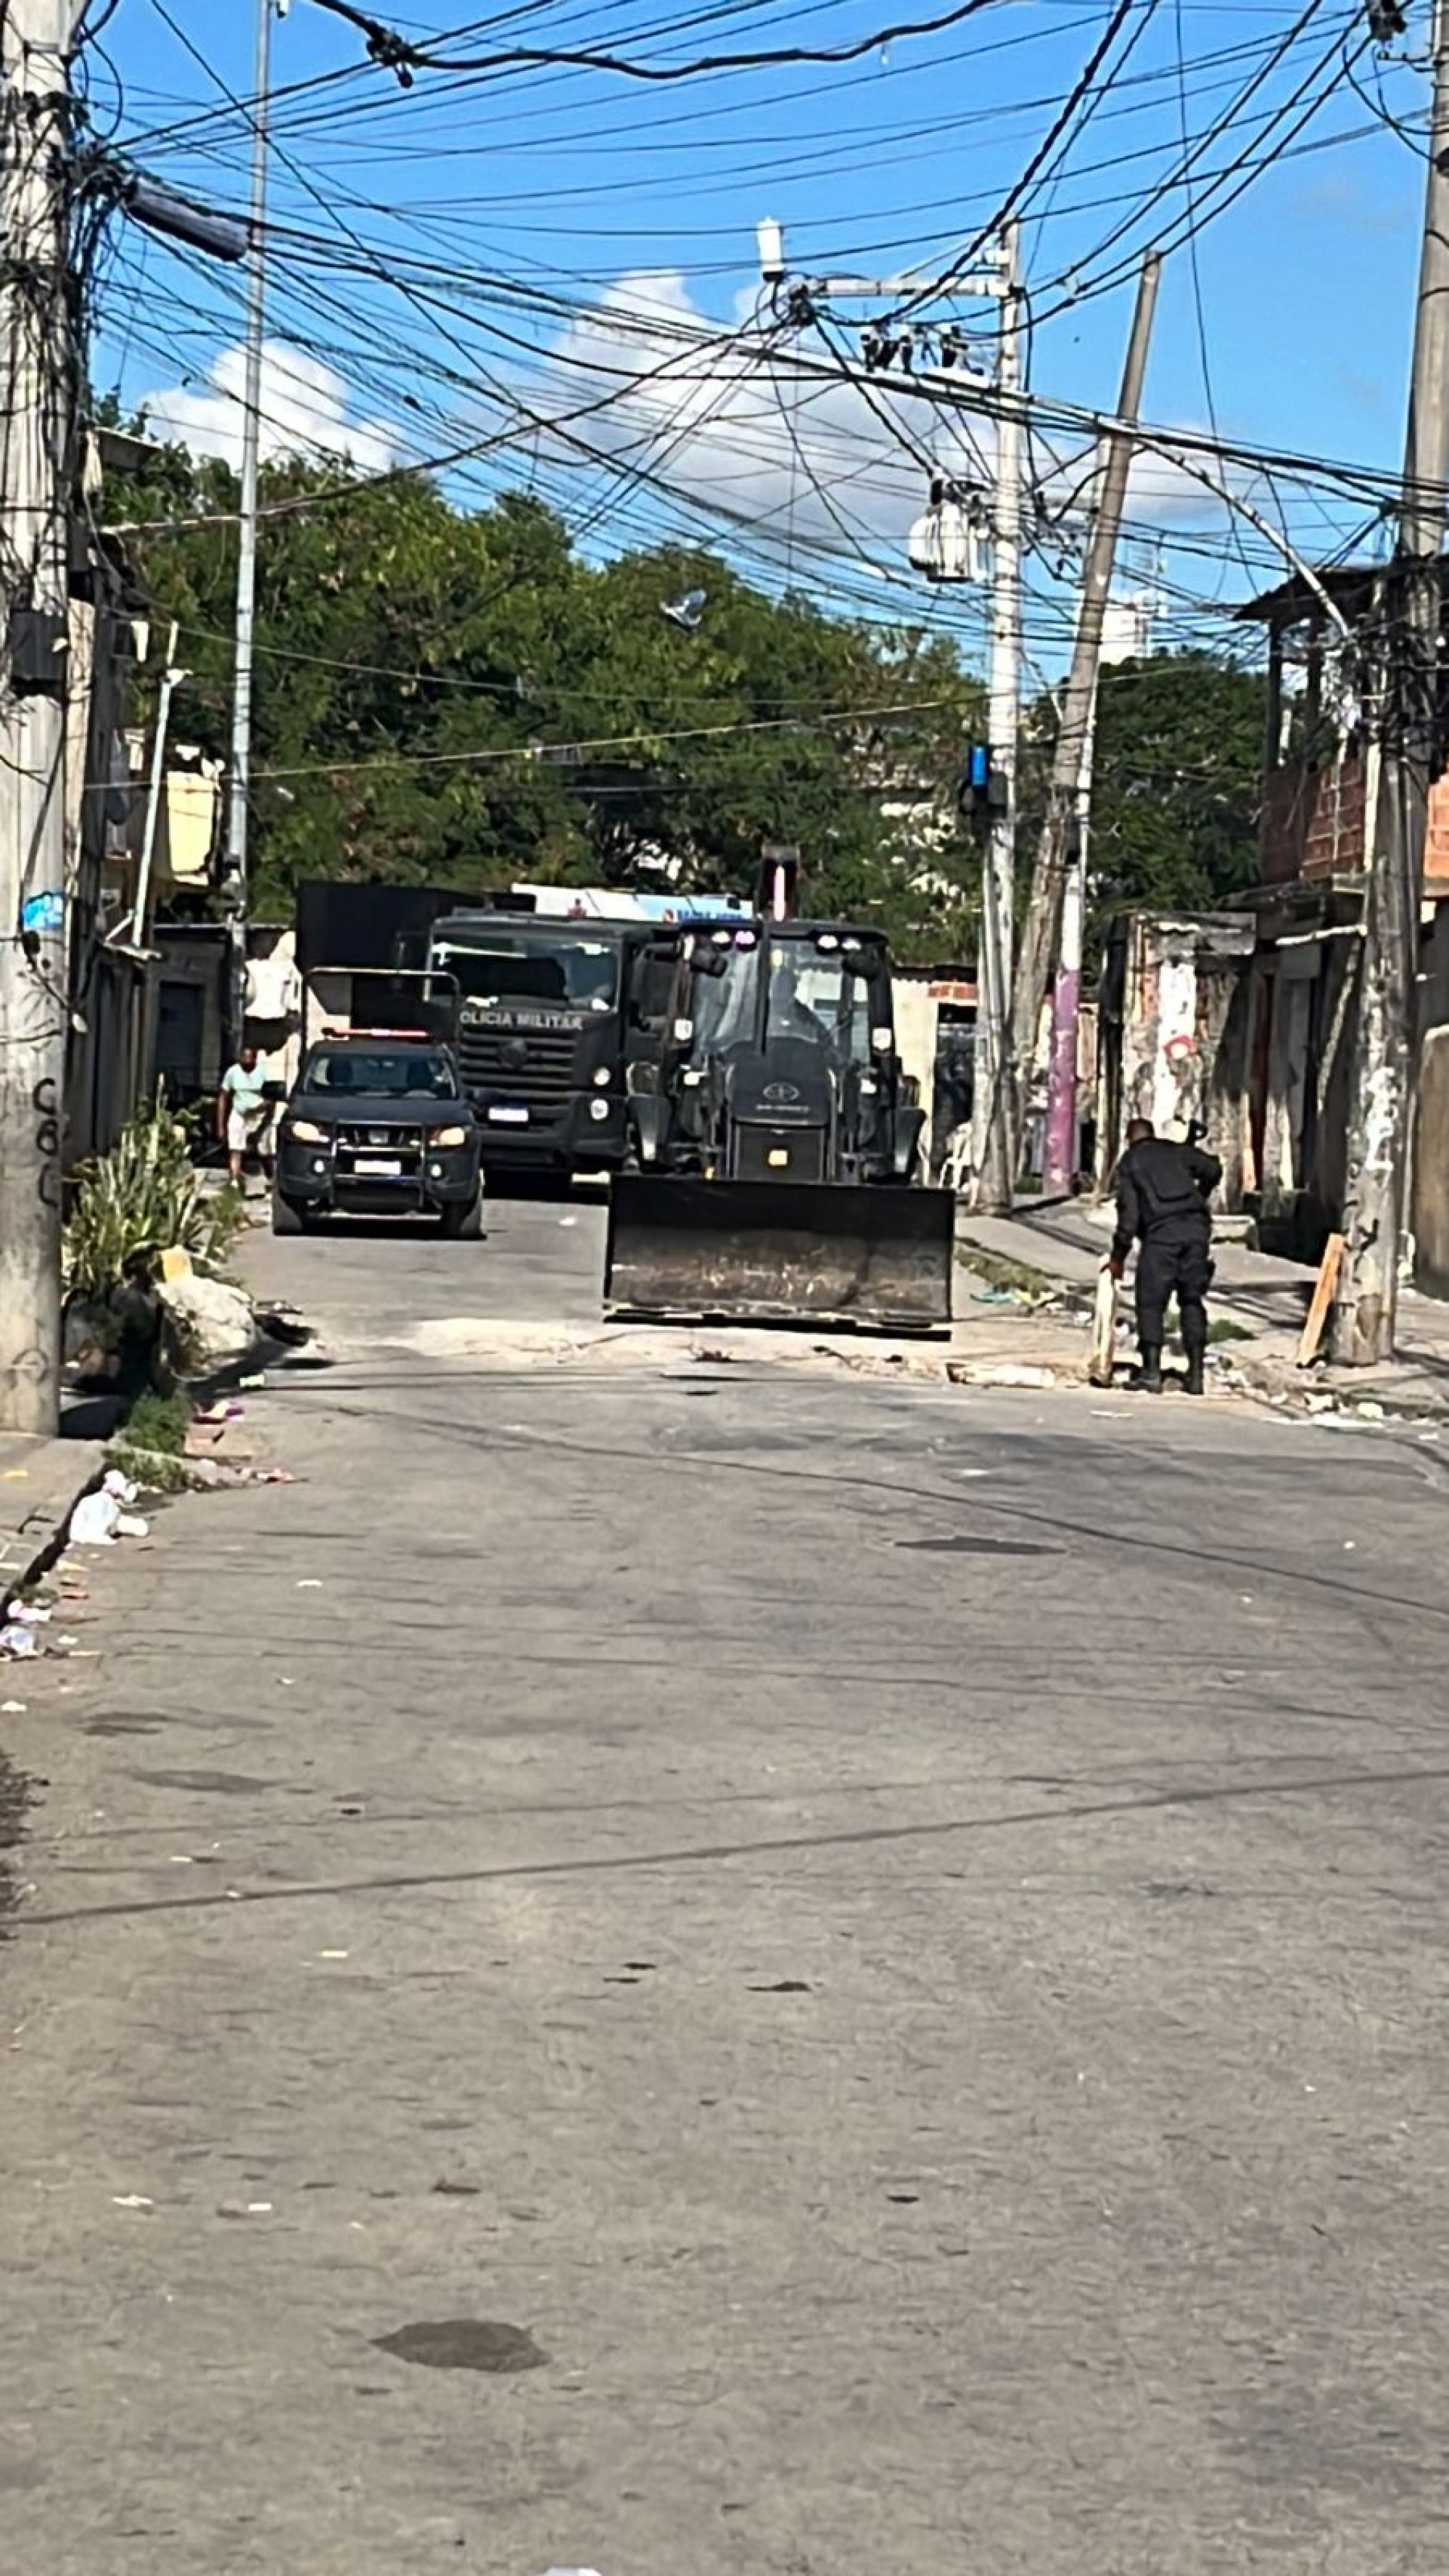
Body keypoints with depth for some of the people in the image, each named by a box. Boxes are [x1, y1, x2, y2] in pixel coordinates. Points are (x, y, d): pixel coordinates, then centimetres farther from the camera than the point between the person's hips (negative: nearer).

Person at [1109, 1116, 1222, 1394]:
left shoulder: (1128, 1164, 11)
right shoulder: (1175, 1151, 19)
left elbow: (1128, 1215, 2)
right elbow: (1213, 1169, 10)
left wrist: (1118, 1257, 8)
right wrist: (1199, 1198, 29)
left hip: (1160, 1232, -3)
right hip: (1196, 1227, 3)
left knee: (1151, 1303, 6)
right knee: (1192, 1301, 12)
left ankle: (1152, 1372, -3)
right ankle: (1196, 1374, 7)